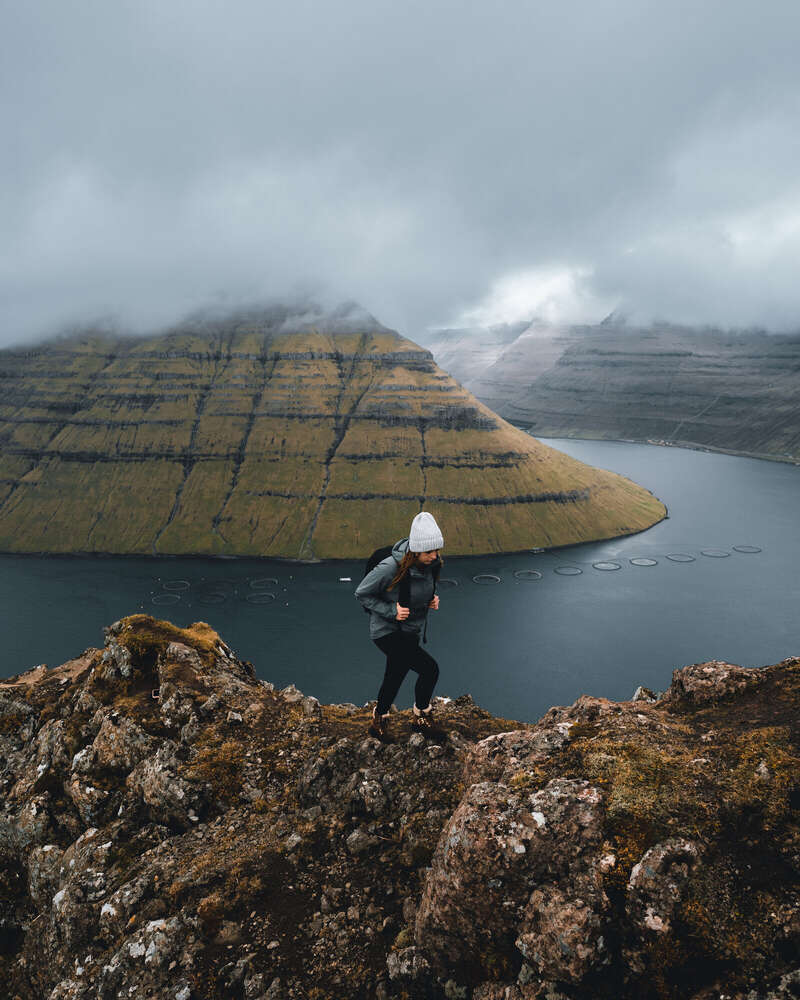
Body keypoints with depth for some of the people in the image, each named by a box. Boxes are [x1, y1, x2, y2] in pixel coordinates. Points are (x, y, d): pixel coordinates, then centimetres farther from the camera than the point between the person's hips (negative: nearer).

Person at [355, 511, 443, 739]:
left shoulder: (430, 563, -10)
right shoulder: (390, 567, -30)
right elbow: (362, 593, -16)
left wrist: (433, 599, -7)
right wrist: (390, 611, -24)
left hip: (411, 631, 7)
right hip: (387, 631, -7)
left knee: (395, 677, 20)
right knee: (429, 668, -17)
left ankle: (379, 720, 46)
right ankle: (422, 716, 11)